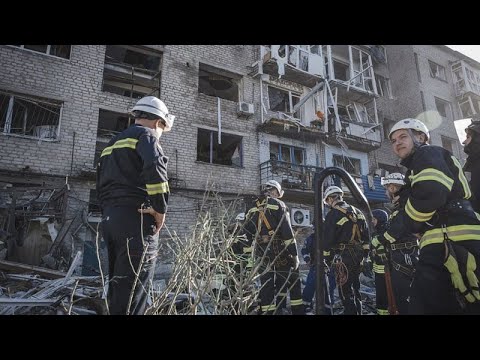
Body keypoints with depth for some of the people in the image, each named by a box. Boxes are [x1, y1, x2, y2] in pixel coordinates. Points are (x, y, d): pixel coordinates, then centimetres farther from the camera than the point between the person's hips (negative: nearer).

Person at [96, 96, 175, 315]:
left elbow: (101, 184, 24)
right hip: (136, 219, -9)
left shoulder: (113, 143, 26)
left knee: (118, 287, 15)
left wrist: (109, 212, 21)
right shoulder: (146, 135, -1)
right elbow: (154, 167, -22)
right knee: (132, 292, -7)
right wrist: (160, 209, -15)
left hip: (109, 219, 9)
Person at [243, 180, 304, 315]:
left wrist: (255, 247, 15)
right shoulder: (278, 204, -6)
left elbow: (247, 231, 9)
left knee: (266, 285, 11)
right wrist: (295, 254, -10)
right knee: (293, 282, 8)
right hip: (279, 251, -5)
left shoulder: (253, 209, 11)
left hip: (261, 253, 5)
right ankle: (298, 311, 10)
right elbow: (287, 231, -12)